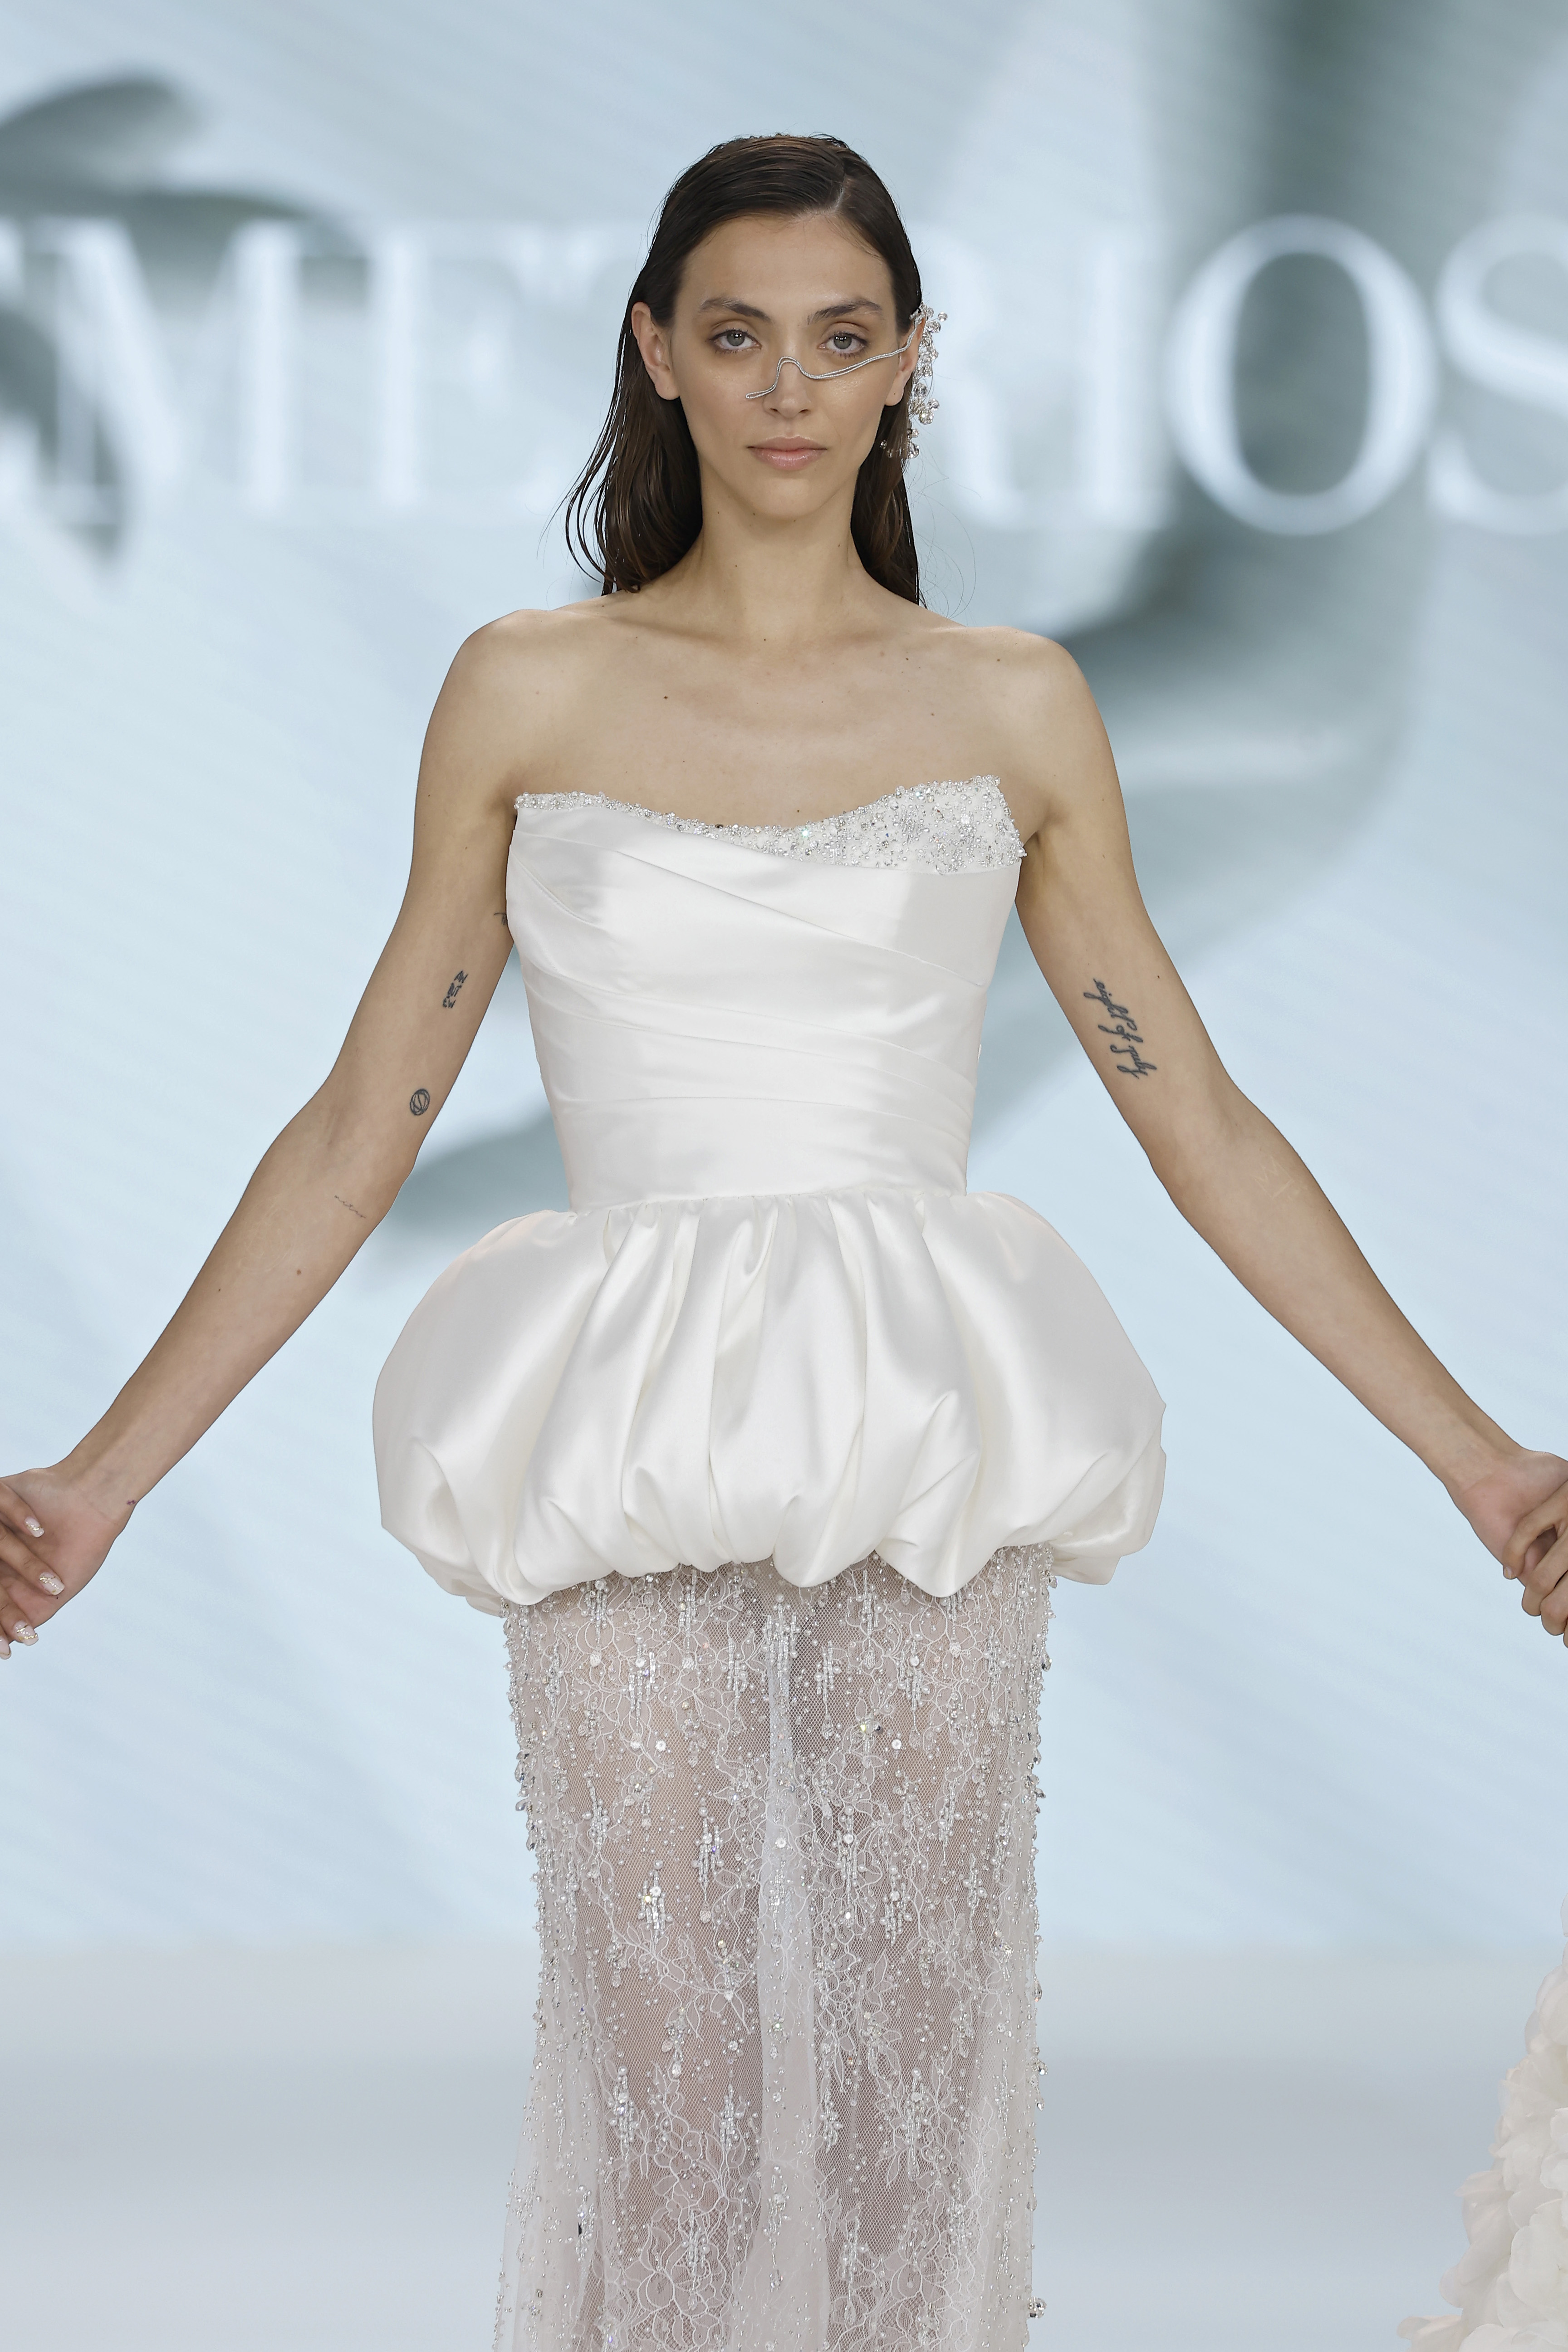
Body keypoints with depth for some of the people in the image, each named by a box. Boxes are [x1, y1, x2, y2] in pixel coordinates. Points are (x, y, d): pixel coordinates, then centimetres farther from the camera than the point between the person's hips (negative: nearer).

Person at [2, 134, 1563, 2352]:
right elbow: (360, 1128, 8)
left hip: (934, 1481, 1)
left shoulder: (1015, 709, 7)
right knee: (660, 2092, -1)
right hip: (630, 1483, 0)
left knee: (924, 2077, 2)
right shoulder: (527, 694, 5)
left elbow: (1202, 1125, 10)